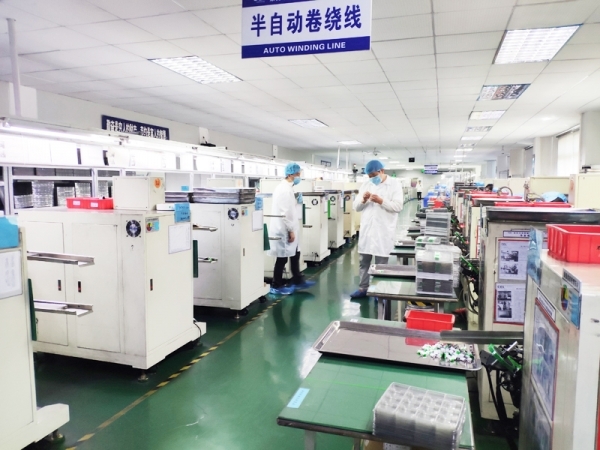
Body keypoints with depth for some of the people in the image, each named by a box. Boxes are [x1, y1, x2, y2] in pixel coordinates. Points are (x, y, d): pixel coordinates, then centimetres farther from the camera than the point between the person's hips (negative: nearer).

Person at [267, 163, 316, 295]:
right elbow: (284, 213, -24)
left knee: (295, 255, 17)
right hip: (284, 230, -10)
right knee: (282, 258, 1)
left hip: (289, 229, 10)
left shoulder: (287, 188, 12)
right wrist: (290, 230, -20)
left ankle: (297, 281, 30)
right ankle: (276, 286, 13)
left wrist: (296, 202, 9)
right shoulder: (284, 189, -20)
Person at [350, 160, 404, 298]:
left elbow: (398, 206, -10)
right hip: (366, 229, 4)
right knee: (364, 261, 11)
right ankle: (363, 288, 23)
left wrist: (381, 201, -22)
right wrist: (363, 200, -10)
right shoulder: (366, 184, 11)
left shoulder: (395, 184, -2)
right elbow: (356, 207, 10)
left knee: (381, 263, 2)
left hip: (383, 230, -4)